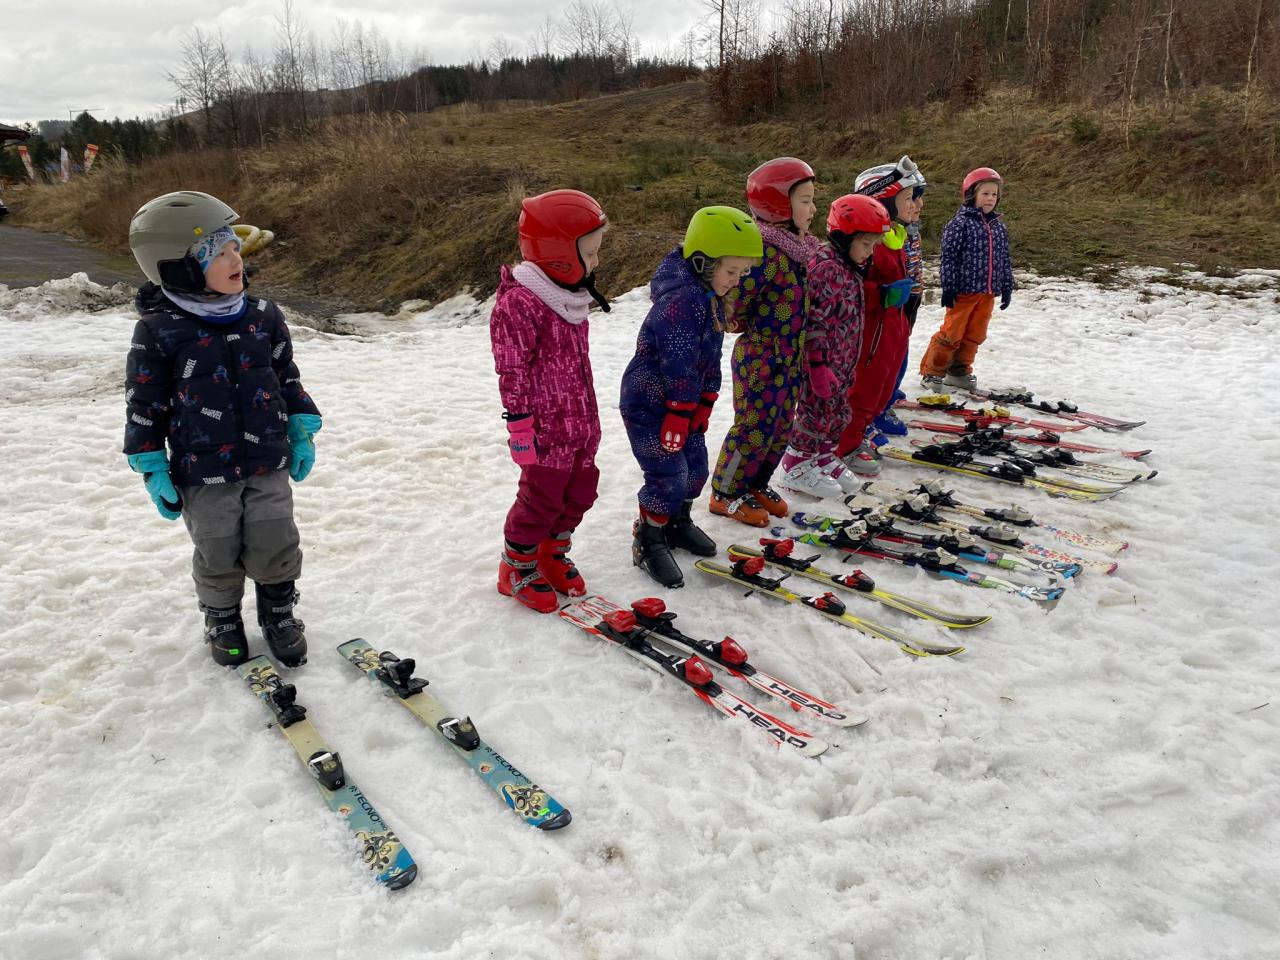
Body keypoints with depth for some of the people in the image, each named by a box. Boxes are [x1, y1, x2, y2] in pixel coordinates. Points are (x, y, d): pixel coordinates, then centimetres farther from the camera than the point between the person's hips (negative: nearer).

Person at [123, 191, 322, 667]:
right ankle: (222, 618, 38)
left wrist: (302, 433, 7)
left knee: (275, 547, 5)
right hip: (203, 471, -2)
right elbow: (144, 404, -4)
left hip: (268, 463, 2)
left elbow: (286, 377, 9)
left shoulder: (262, 316, -2)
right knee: (218, 555, 11)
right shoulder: (159, 331, -12)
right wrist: (153, 471, -3)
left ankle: (278, 611, 32)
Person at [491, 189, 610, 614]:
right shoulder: (520, 302, -19)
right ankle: (517, 568, 22)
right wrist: (520, 424, -17)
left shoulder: (569, 296, 10)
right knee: (542, 497, 1)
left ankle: (552, 554, 36)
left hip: (581, 423, 9)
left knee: (580, 490, 15)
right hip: (547, 425, -9)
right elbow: (513, 372, -18)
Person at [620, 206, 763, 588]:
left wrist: (703, 407, 7)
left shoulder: (711, 299, 6)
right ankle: (648, 542, 13)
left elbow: (710, 359, 10)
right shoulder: (682, 300, -27)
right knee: (669, 478, -7)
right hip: (649, 405, -10)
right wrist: (678, 419, -22)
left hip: (684, 405, 10)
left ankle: (677, 524, 39)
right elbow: (679, 368, -27)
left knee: (696, 467, 17)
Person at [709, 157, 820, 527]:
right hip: (760, 358, -9)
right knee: (754, 427, 2)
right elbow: (733, 301, -25)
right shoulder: (766, 251, -23)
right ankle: (725, 493, 20)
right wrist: (751, 328, -6)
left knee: (780, 427, 17)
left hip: (791, 358, 9)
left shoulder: (801, 247, 6)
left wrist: (797, 349, 15)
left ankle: (755, 485, 35)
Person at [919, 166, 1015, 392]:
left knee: (974, 335, 11)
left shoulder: (999, 227, 11)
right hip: (964, 290, -6)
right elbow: (949, 257, -11)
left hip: (988, 292, 6)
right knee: (952, 333, -4)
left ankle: (959, 371, 24)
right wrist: (948, 288, -14)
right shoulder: (960, 223, -8)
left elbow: (1004, 259, 16)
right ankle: (932, 372, 7)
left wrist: (1007, 287, 14)